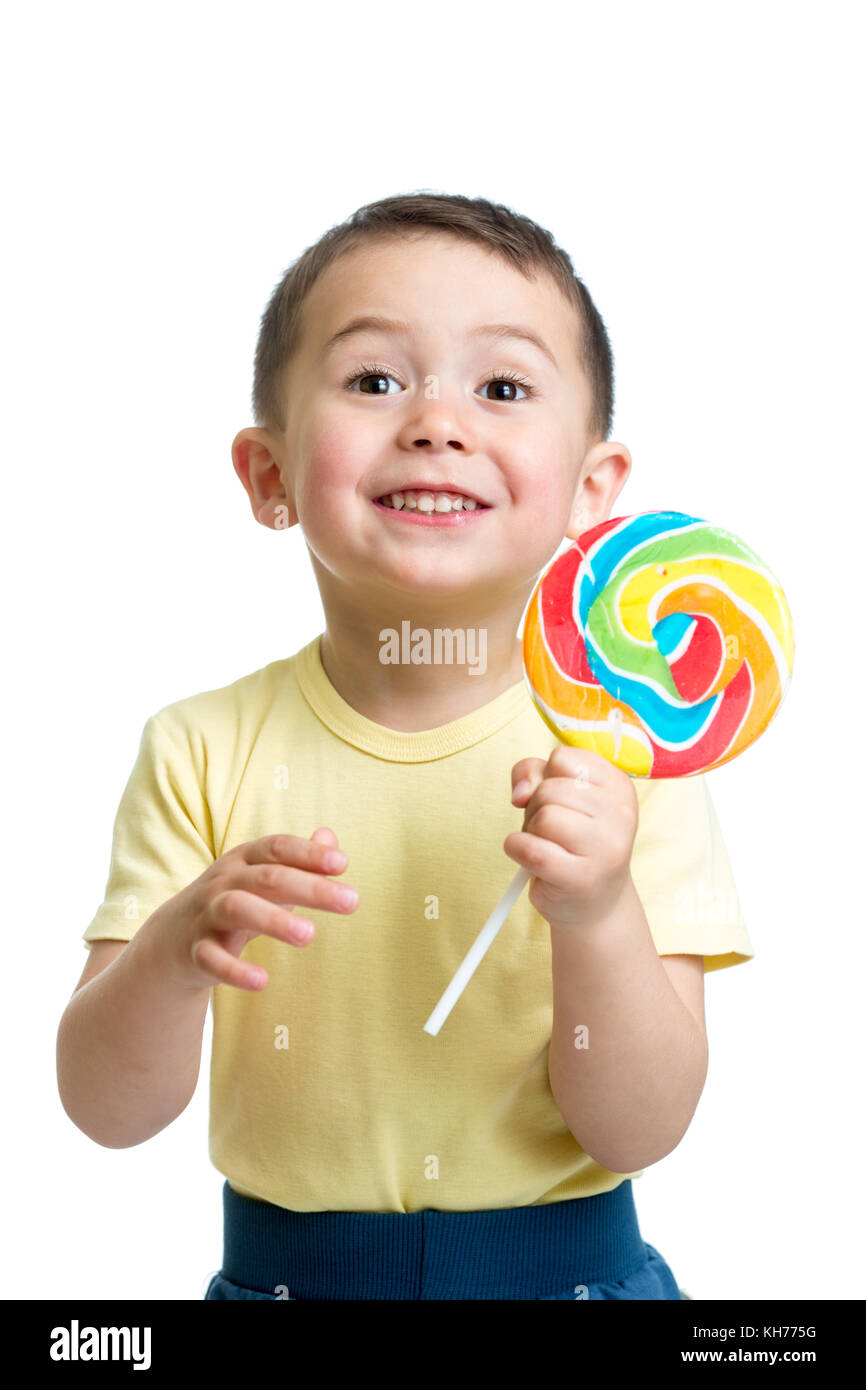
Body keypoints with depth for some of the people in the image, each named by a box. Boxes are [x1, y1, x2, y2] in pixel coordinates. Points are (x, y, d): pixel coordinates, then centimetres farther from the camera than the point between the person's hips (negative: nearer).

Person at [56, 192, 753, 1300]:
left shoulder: (627, 757, -13)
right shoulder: (204, 752, -11)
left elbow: (639, 1133, -14)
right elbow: (108, 1114, -11)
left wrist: (600, 918, -31)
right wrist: (173, 954, -30)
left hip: (574, 1269, 0)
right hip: (278, 1272, 1)